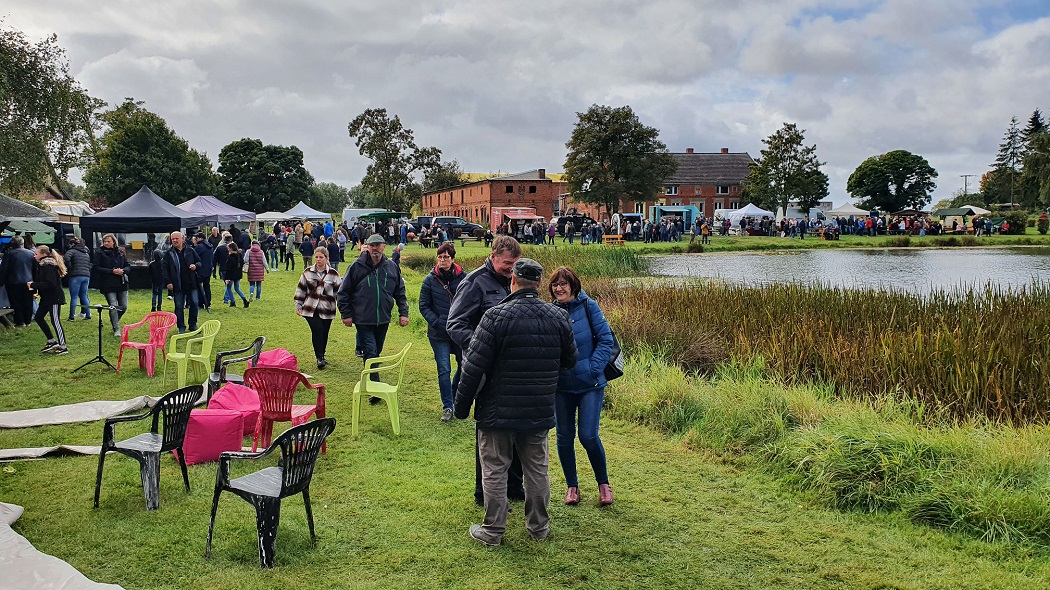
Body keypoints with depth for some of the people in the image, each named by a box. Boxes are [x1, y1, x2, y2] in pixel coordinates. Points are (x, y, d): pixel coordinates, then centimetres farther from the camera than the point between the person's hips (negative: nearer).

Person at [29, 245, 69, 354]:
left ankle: (63, 347, 0)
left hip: (54, 297, -10)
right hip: (46, 297, 10)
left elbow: (49, 283, -25)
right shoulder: (42, 265, 12)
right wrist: (37, 290, 2)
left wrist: (33, 285, -19)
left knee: (55, 321, -6)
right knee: (38, 317, 13)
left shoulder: (49, 266, -18)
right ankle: (52, 341, 21)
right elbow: (41, 280, 16)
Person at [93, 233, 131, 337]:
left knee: (123, 307, 8)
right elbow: (97, 268, -10)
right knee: (113, 307, -9)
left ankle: (114, 321, 36)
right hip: (108, 285, -4)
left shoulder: (120, 253, 11)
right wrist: (112, 271, -18)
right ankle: (116, 329, 1)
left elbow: (128, 266, 12)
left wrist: (122, 270, -11)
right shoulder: (100, 254, -2)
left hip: (121, 284, 4)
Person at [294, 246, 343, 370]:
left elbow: (339, 291, 6)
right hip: (310, 309, -1)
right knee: (317, 330, -17)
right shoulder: (307, 272, 5)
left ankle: (321, 357, 26)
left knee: (324, 334, 6)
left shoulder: (333, 274, 2)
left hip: (327, 309, 1)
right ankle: (320, 358, -12)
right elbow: (301, 289, 11)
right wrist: (298, 305, 8)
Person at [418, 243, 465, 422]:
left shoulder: (463, 278, -3)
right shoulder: (430, 280, -1)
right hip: (439, 333, -1)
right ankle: (447, 406, 10)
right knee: (444, 369, -1)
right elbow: (424, 306, 2)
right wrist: (437, 323, -10)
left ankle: (454, 395, 36)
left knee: (464, 365, 10)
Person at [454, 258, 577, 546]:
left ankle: (492, 531, 18)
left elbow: (474, 367, -15)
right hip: (540, 412, 4)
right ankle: (539, 526, 28)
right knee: (537, 470, 17)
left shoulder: (496, 317, -16)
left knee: (494, 471, 9)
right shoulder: (558, 317, -2)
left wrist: (462, 404, -4)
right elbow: (570, 360, 10)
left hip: (498, 412, -4)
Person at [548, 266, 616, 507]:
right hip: (561, 387, 3)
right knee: (564, 437, 8)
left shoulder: (588, 307, -7)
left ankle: (603, 483, 15)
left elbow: (606, 340, -6)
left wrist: (593, 369, -13)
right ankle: (572, 485, 26)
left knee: (588, 435, -8)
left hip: (590, 384, -3)